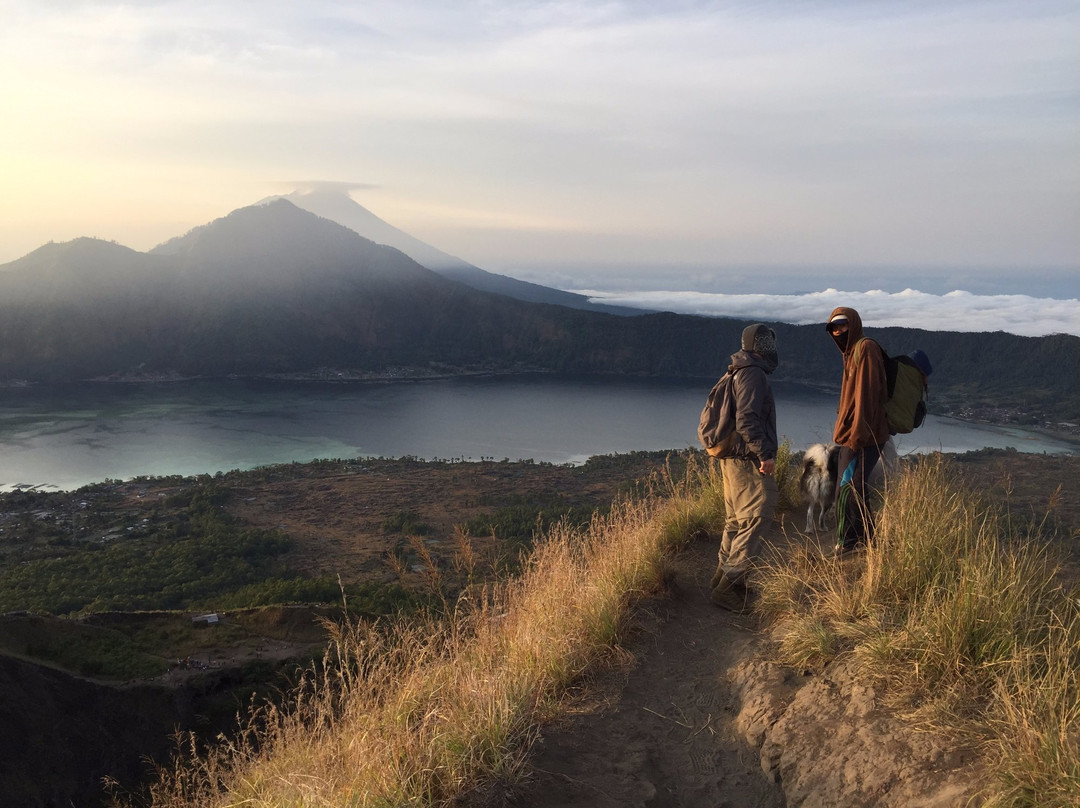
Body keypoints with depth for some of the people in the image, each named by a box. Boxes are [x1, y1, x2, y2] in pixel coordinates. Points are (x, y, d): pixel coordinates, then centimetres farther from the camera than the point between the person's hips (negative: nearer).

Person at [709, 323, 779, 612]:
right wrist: (765, 454, -22)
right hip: (747, 461, -11)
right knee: (754, 520, -10)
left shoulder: (738, 373, 18)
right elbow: (746, 420, -23)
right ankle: (729, 586, -11)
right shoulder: (753, 374, -15)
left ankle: (724, 577, 25)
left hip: (732, 458, 11)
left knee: (736, 520, 17)